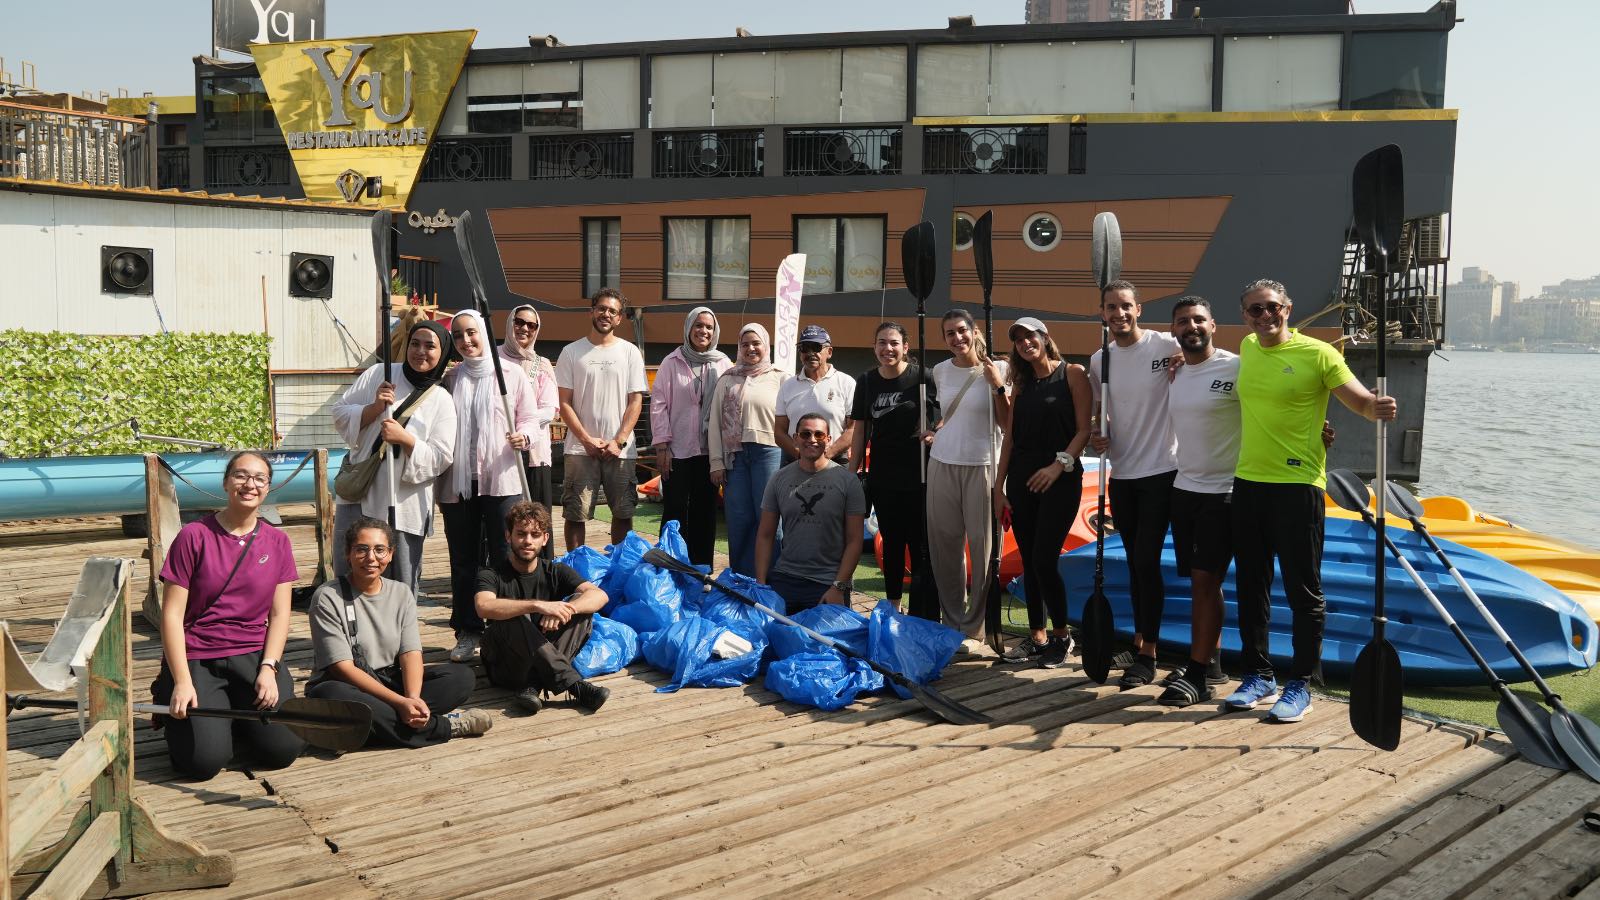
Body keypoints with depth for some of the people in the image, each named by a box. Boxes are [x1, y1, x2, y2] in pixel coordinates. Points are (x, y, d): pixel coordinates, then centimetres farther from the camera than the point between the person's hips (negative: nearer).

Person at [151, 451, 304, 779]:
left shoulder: (277, 542, 6)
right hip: (196, 659, -3)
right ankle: (177, 715, 16)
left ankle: (234, 718, 19)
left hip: (254, 656, 3)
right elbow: (172, 614, -6)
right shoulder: (194, 536, -5)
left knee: (285, 748, -14)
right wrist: (182, 682, -14)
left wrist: (269, 667, -11)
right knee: (205, 760, -18)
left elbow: (279, 613, 3)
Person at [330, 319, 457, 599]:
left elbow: (440, 458, -5)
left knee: (401, 586, 3)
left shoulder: (442, 402, 1)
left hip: (403, 503, -2)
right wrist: (374, 408, -13)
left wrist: (405, 438, -19)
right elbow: (340, 413, 4)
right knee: (346, 576, 6)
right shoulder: (378, 374, 5)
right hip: (358, 494, 2)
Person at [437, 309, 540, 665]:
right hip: (457, 482, 3)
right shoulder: (450, 379, 11)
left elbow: (529, 419, 4)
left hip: (502, 479, -3)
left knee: (504, 558, -2)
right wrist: (436, 474, 7)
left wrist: (523, 437, -18)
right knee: (463, 559, 7)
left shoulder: (512, 374, 3)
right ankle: (468, 631, 16)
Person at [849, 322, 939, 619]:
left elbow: (943, 420, 1)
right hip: (882, 477, 4)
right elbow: (860, 430, 9)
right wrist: (852, 473, 6)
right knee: (891, 543, 15)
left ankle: (924, 617, 6)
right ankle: (892, 606, 28)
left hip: (918, 475, -4)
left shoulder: (922, 377, -7)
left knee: (921, 546, -1)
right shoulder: (867, 381, 5)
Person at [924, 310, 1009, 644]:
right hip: (942, 463, 4)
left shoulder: (995, 369, -4)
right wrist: (934, 432, 8)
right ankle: (952, 622, 19)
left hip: (981, 466, -4)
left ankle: (975, 628, 9)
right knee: (944, 546, 7)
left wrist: (998, 387, -17)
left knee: (982, 548, -1)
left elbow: (1006, 423, -6)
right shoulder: (940, 371, 8)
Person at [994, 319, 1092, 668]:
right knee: (1029, 562, 7)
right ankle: (1036, 636, 18)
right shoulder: (1021, 383, 14)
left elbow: (1084, 429, -7)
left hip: (1060, 479, -5)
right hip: (1021, 479, 6)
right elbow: (1010, 437, 13)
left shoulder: (1072, 374, -2)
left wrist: (1060, 464, -19)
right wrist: (999, 486, 10)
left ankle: (1062, 635, 7)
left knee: (1044, 560, -11)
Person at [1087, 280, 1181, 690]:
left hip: (1160, 472, -5)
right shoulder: (1099, 360, 8)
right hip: (1121, 474, 5)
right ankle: (1139, 638, 25)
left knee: (1147, 561, -8)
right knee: (1135, 563, 13)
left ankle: (1147, 656, 0)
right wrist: (1098, 437, -1)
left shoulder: (1166, 346, -8)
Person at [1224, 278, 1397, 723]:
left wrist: (1380, 408, -33)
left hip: (1297, 484, -6)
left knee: (1304, 593, 2)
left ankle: (1300, 686, 13)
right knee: (1251, 587, 13)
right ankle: (1259, 677, 25)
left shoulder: (1318, 354, -8)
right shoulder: (1247, 349, 10)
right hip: (1249, 481, 6)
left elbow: (1362, 402, -10)